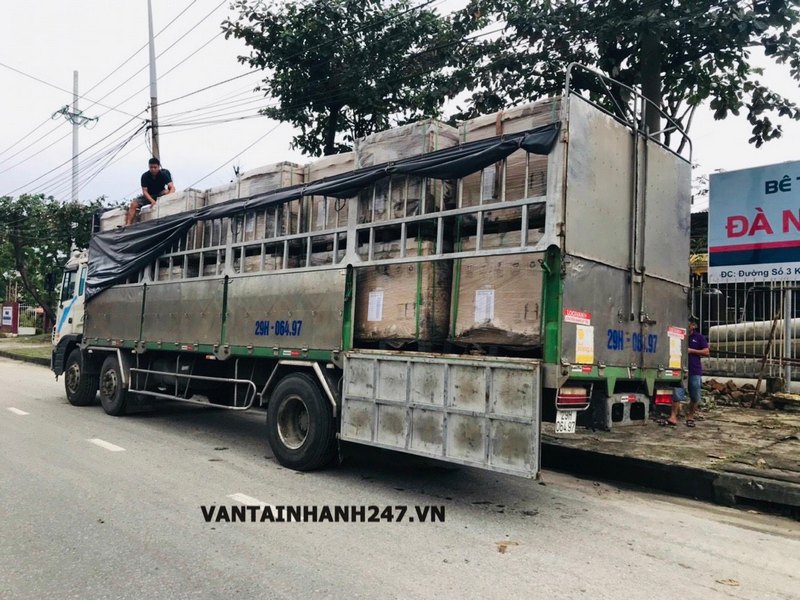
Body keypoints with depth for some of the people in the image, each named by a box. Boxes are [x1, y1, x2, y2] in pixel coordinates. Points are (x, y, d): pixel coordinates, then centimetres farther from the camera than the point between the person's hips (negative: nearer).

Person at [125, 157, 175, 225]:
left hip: (160, 194, -1)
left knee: (166, 191, -34)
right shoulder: (145, 176, -13)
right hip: (148, 196, 2)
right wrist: (152, 201, -35)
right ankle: (128, 224, -27)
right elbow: (145, 191, -17)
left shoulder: (163, 174, -16)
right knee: (133, 204, -21)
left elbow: (172, 187, -26)